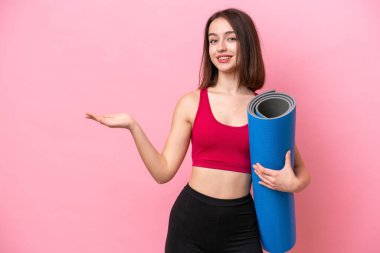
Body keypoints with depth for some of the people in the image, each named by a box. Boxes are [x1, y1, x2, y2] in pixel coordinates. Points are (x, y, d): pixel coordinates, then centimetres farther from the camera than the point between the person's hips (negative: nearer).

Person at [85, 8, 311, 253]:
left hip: (241, 226, 0)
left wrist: (292, 184, -15)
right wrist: (133, 126, -12)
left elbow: (302, 171, 7)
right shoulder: (191, 103, -1)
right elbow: (163, 171, -3)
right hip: (190, 220, 0)